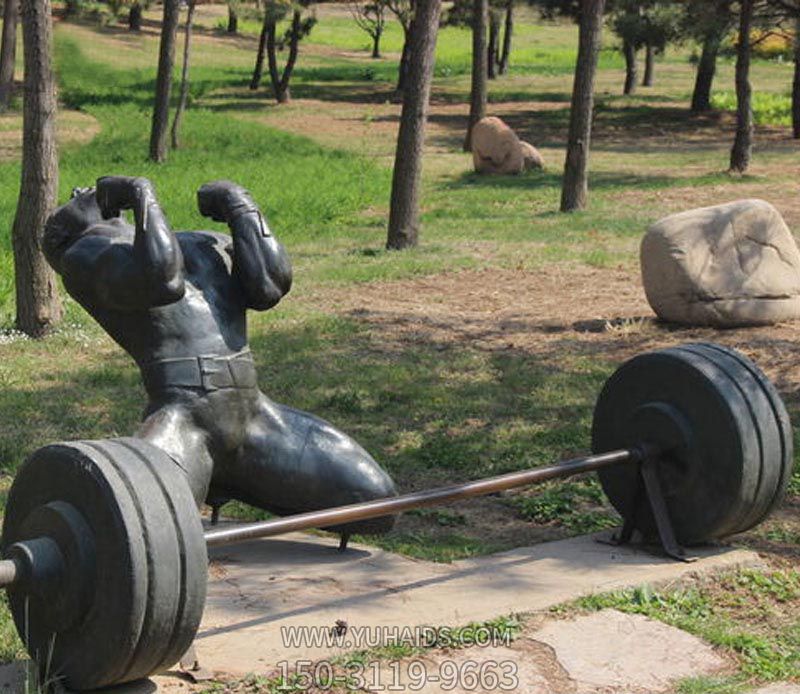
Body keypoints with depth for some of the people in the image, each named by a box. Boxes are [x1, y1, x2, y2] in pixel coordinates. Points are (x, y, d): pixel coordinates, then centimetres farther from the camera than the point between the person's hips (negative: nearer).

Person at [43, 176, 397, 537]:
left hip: (257, 415, 6)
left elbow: (270, 285, 7)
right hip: (181, 417, -6)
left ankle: (228, 482, 22)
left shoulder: (209, 245, 29)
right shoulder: (83, 256, 11)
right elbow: (160, 281, -11)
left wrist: (237, 202, 14)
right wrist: (142, 193, 0)